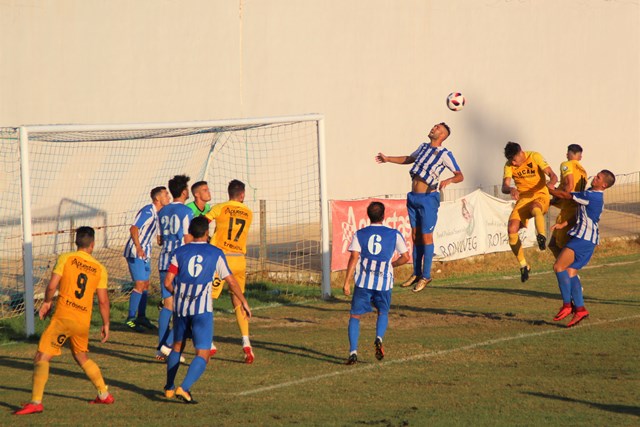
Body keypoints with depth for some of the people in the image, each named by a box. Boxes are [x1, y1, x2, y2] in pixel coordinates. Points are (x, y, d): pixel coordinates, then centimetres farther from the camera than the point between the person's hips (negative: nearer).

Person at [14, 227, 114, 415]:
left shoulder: (66, 259, -2)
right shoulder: (100, 269, 6)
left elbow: (52, 286, -8)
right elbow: (103, 301, 6)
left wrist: (47, 302, 11)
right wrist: (106, 324, 17)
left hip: (63, 317, -4)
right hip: (84, 322, 4)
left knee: (42, 357, -6)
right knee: (81, 357, 27)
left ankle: (36, 401, -19)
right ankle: (104, 394, 31)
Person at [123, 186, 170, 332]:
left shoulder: (159, 214, 13)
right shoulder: (147, 211, -17)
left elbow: (159, 237, 24)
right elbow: (133, 228, -28)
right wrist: (138, 247, -38)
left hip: (145, 253, 9)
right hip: (135, 253, -9)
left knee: (145, 284, 13)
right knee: (140, 284, -14)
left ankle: (141, 317, 24)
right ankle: (130, 319, -12)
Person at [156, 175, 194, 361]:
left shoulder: (162, 212, 12)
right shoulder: (186, 212, -9)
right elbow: (188, 239, -12)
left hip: (164, 260, 7)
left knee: (168, 304, 8)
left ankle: (161, 348, 4)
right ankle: (168, 344, -11)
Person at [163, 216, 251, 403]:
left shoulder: (180, 252, 3)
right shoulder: (216, 254, 0)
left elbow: (168, 282, 0)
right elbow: (232, 282, 3)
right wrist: (243, 302, 17)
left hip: (180, 306, 3)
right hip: (202, 309, -3)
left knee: (177, 346, 25)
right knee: (202, 355, -3)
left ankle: (169, 388, 33)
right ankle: (184, 388, -23)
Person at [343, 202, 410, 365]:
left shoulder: (359, 234, 3)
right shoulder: (394, 234, 4)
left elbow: (354, 258, -5)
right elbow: (406, 257, 4)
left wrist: (346, 283, -6)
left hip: (363, 281, 0)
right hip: (384, 281, 0)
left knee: (355, 316, 8)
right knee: (383, 312, 22)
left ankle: (353, 351, -6)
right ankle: (379, 338, -7)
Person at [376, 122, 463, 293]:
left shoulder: (445, 154, -8)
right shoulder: (424, 147, 14)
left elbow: (460, 175, -11)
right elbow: (409, 159, 33)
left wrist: (449, 180, -31)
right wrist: (388, 159, 32)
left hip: (428, 198, -7)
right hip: (413, 197, 7)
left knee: (426, 236, -4)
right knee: (415, 236, 10)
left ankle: (426, 276, 2)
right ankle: (416, 274, 18)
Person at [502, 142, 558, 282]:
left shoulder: (535, 157, -9)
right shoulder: (509, 165, 0)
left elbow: (553, 176, -15)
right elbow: (504, 187, -11)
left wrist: (550, 184, -39)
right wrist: (511, 189, -35)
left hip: (540, 196, -4)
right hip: (523, 199, 4)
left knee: (535, 208, -41)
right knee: (512, 230, -16)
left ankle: (542, 237, -55)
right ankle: (523, 265, -3)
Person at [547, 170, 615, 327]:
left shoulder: (591, 196, -16)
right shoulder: (594, 196, 16)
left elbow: (565, 195, -11)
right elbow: (580, 214, 20)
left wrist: (549, 189, 5)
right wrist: (563, 224, 8)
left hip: (584, 238, -10)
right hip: (584, 238, 10)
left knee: (559, 267, -13)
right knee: (570, 272, 5)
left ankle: (567, 305, -11)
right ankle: (580, 308, 1)